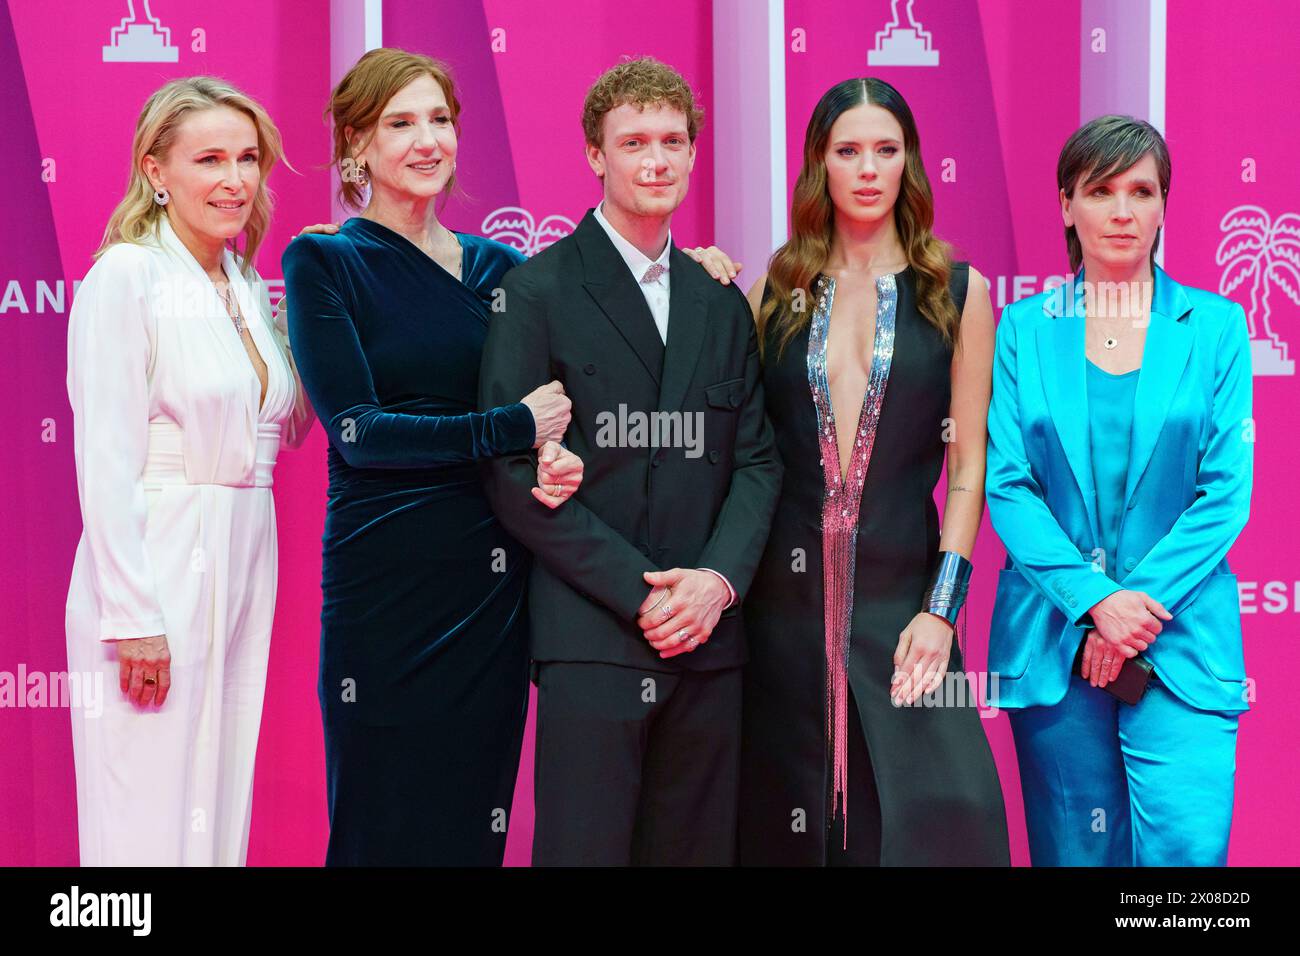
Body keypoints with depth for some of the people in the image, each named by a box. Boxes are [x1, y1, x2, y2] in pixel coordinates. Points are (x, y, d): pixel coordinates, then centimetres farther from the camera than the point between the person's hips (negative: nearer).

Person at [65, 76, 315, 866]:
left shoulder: (249, 285, 13)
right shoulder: (127, 275, -9)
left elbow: (287, 428, 19)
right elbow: (105, 461, -13)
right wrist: (134, 615, -17)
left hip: (244, 569, 7)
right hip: (155, 570, -7)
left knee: (222, 808, 11)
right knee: (150, 824, -2)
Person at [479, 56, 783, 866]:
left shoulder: (722, 303, 16)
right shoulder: (538, 292, -1)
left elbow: (757, 459, 13)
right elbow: (517, 476, -7)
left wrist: (720, 579, -6)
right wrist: (640, 591, -12)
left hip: (707, 637, 5)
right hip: (590, 638, -4)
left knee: (696, 847, 7)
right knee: (584, 846, -4)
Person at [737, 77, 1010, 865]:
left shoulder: (958, 294, 3)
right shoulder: (777, 291, 7)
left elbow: (969, 465, 0)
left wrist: (942, 606, -7)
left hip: (902, 587, -1)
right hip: (787, 589, 1)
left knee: (927, 820, -5)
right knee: (786, 819, 7)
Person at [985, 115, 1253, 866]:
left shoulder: (1215, 327, 4)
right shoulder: (1024, 329, 5)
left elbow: (1227, 491, -1)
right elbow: (1007, 485, -1)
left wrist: (1142, 603, -11)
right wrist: (1094, 599, -12)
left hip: (1181, 642, -1)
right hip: (1052, 638, 1)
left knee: (1185, 847, -12)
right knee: (1074, 850, 7)